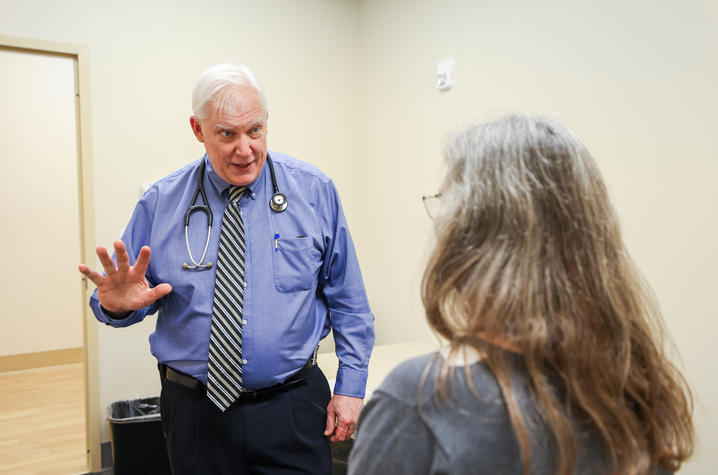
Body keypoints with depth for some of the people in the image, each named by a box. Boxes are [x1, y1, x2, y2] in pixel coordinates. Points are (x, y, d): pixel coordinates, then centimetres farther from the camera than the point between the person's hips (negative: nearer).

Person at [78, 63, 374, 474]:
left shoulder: (315, 191, -5)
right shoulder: (161, 203, -3)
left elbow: (348, 301, -1)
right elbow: (129, 293, 4)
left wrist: (351, 386, -4)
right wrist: (118, 304, -20)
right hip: (195, 411, 1)